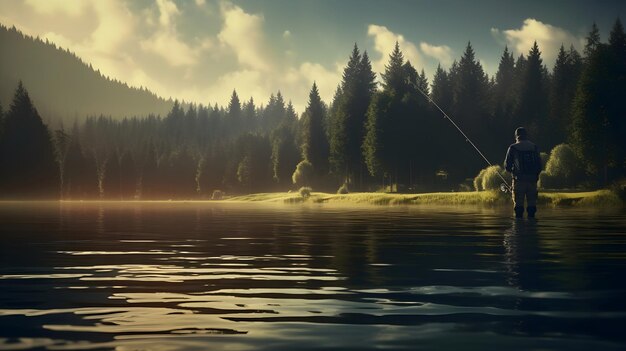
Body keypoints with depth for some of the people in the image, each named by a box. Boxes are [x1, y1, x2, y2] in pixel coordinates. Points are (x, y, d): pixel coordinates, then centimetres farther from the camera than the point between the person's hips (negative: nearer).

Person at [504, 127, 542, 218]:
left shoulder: (513, 148, 1)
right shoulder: (534, 147, 9)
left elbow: (507, 166, 2)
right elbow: (539, 165, 9)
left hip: (519, 180, -3)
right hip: (532, 179, 3)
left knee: (518, 203, -2)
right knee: (532, 202, 6)